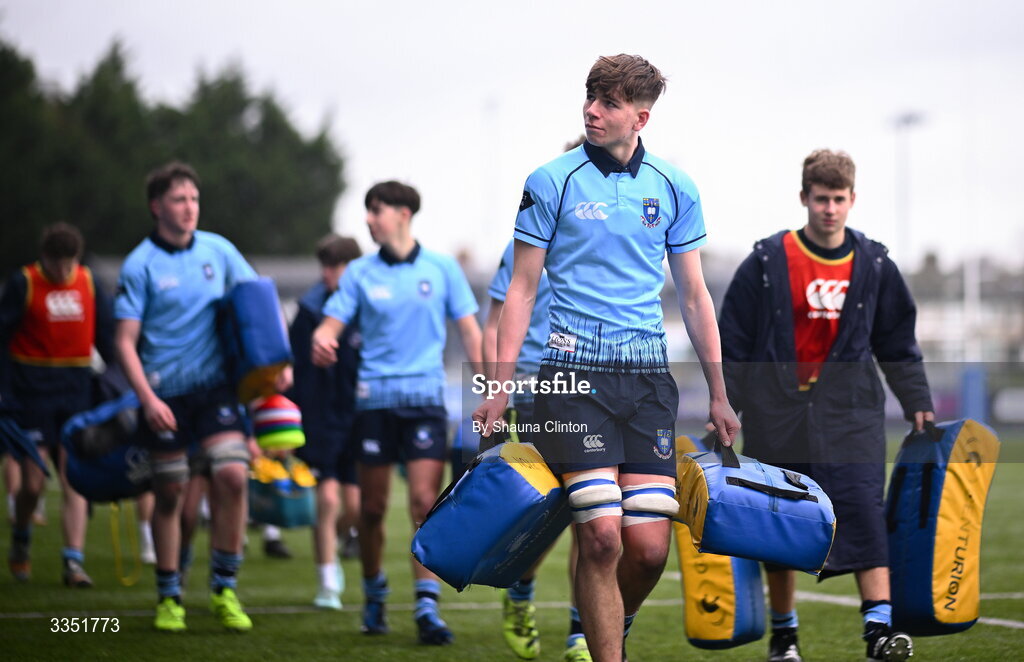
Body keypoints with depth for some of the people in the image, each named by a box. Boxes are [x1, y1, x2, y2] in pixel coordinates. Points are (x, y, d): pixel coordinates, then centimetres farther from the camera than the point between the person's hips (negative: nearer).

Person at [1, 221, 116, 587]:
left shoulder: (88, 283, 6)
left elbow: (107, 336, 14)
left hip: (77, 391, 2)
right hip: (33, 394, -2)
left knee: (74, 480, -4)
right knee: (33, 482, 0)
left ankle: (74, 561, -5)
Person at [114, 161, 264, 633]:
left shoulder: (219, 251, 4)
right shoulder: (140, 266, -6)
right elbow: (126, 340, -8)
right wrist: (148, 399, -18)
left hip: (215, 385, 2)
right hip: (165, 393, -2)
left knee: (232, 474, -15)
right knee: (169, 493, 4)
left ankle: (224, 587, -1)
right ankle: (168, 597, 18)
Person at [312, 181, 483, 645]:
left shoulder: (442, 269, 6)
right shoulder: (360, 273, 7)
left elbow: (469, 331, 7)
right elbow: (331, 324, 2)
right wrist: (322, 342, -23)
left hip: (426, 397, -1)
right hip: (375, 396, 1)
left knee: (425, 501, -11)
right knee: (373, 506, 5)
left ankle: (427, 606, -11)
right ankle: (374, 591, 26)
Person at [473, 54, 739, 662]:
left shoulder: (673, 189, 10)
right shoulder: (553, 183, 1)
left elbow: (694, 296, 16)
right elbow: (523, 288, 5)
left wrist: (719, 396, 15)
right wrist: (500, 386, -1)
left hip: (649, 373, 3)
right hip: (575, 372, -3)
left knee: (649, 548, -4)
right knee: (602, 538, -14)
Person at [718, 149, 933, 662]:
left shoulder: (873, 265, 5)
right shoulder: (767, 262, -3)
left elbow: (899, 344, 14)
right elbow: (734, 342, 2)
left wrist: (918, 405, 11)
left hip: (851, 412, 1)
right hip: (777, 413, -1)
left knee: (863, 509, -14)